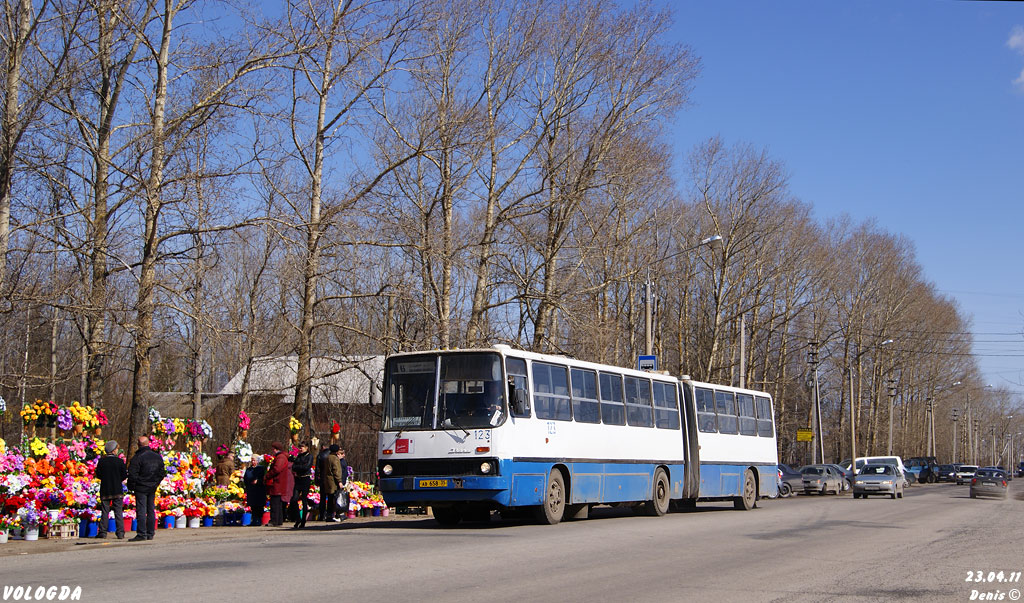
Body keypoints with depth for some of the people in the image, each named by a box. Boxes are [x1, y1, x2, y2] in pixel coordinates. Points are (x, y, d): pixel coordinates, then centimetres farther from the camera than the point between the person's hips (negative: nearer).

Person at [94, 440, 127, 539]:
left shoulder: (101, 461, -2)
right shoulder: (120, 461, -7)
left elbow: (98, 475, 0)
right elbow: (124, 475, -5)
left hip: (105, 491, 1)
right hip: (117, 490, -1)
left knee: (105, 512, 7)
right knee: (118, 512, 2)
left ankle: (102, 532, 5)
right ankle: (120, 533, -1)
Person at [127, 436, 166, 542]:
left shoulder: (137, 457, -14)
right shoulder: (158, 456, 7)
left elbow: (132, 474, -14)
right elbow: (162, 472, 14)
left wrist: (131, 486, 0)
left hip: (141, 488, -6)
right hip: (152, 489, 6)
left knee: (141, 511, -5)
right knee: (151, 511, 10)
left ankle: (142, 534, -9)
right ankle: (150, 534, 13)